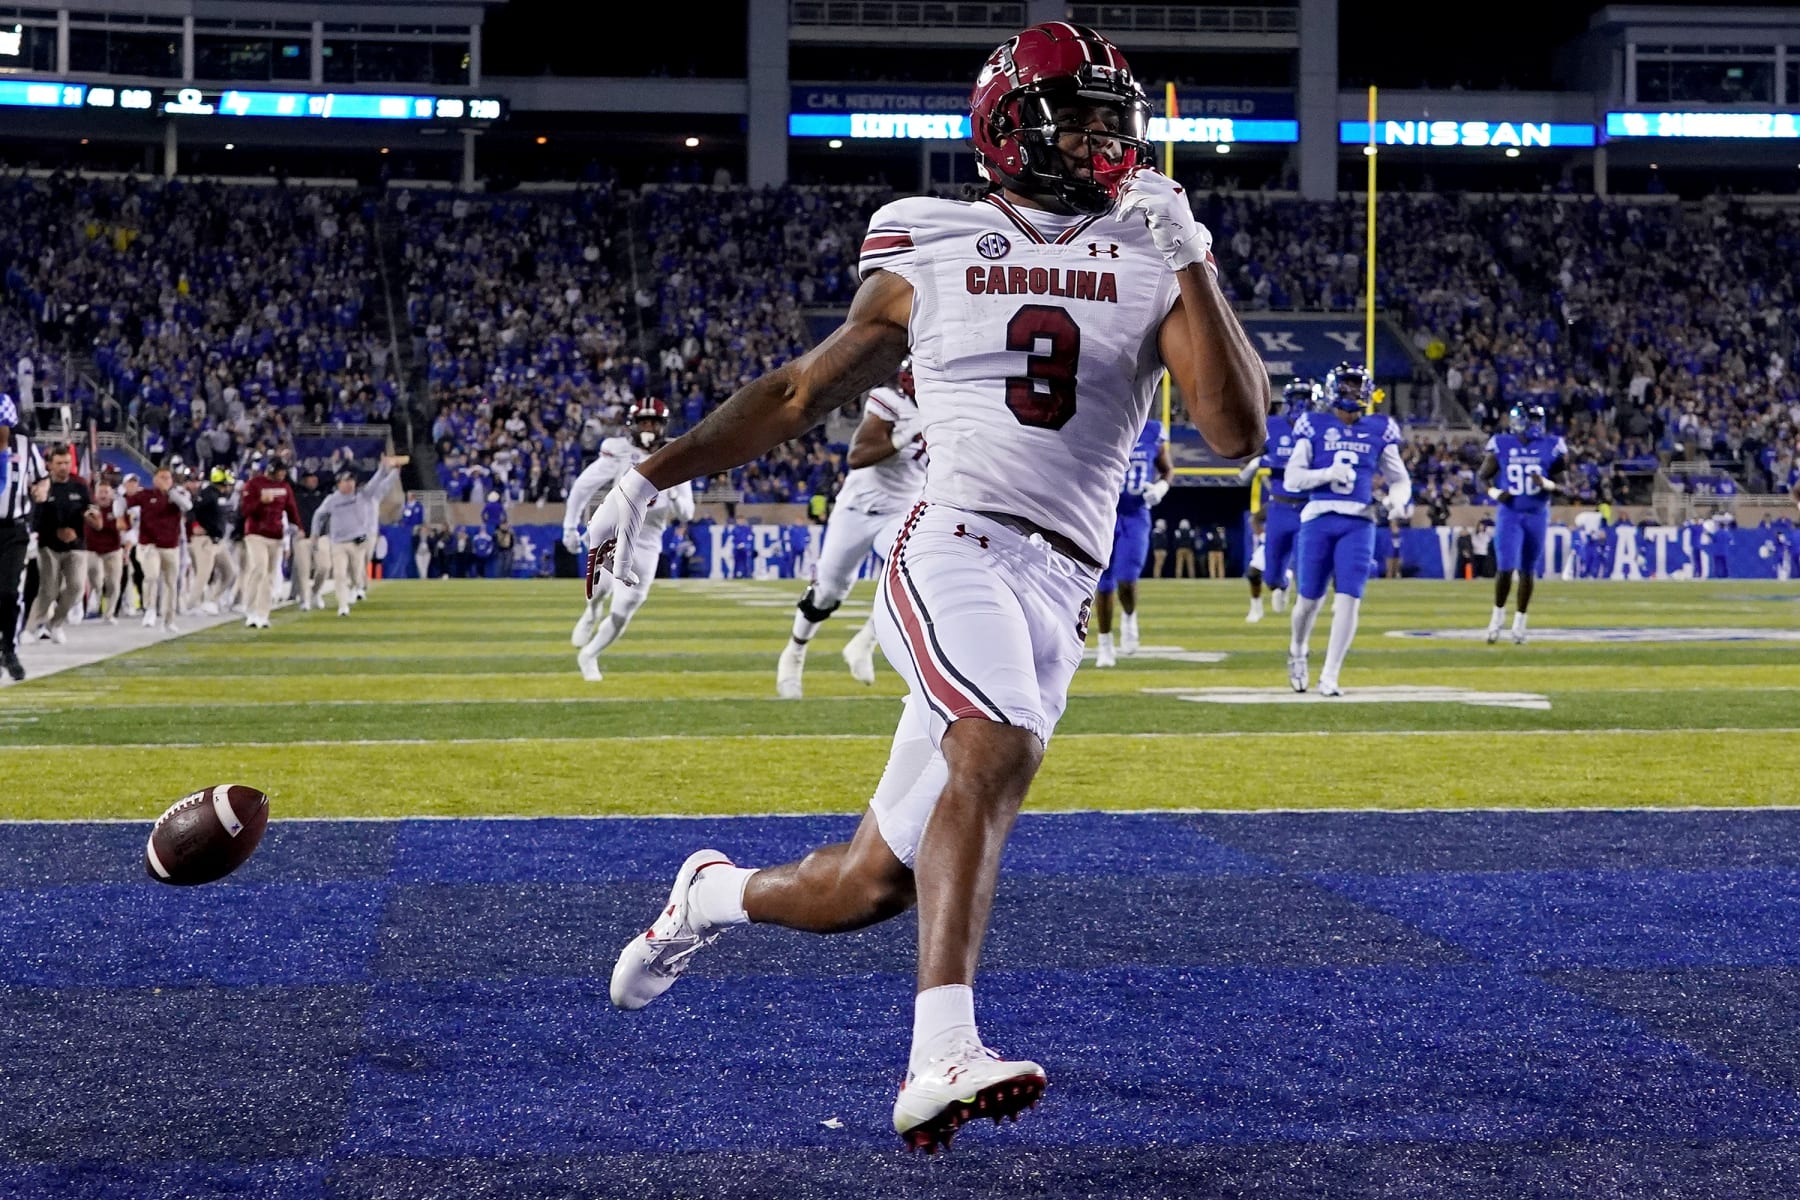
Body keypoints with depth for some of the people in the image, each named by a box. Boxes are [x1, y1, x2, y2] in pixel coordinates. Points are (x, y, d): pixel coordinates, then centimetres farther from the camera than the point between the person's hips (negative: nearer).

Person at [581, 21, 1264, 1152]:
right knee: (1000, 750, -35)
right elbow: (800, 392, 18)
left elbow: (1239, 431, -1)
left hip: (1056, 598, 3)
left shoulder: (1157, 266, 11)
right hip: (953, 551, -3)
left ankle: (715, 894, 38)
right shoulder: (929, 258, 9)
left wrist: (1192, 266, -8)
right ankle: (942, 1060, -41)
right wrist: (651, 477, 16)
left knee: (868, 889, 6)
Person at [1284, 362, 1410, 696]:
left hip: (1358, 522, 1)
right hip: (1319, 518, -1)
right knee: (1310, 598, 6)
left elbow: (1400, 479, 14)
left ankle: (1329, 677, -3)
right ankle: (1297, 652, 37)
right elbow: (1293, 478, 0)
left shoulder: (1379, 430, 8)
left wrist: (1395, 499, -9)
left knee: (1349, 599, -10)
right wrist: (1328, 473, -16)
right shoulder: (1314, 426, 3)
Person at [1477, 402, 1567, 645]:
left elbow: (1564, 484, 2)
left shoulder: (1551, 447, -3)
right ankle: (1498, 612, 12)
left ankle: (1520, 621, 22)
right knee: (1505, 568, -11)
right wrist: (1494, 492, -12)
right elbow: (1483, 476, 8)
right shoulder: (1501, 445, -3)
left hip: (1537, 515, 1)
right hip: (1509, 514, -1)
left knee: (1528, 571, 8)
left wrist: (1547, 484, -19)